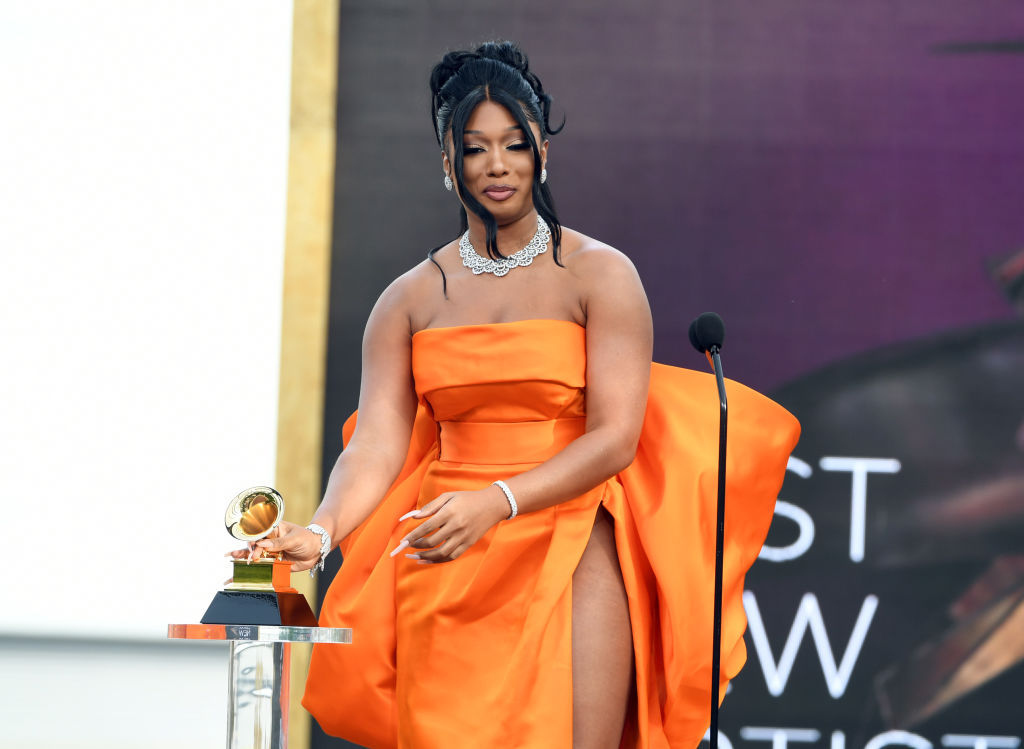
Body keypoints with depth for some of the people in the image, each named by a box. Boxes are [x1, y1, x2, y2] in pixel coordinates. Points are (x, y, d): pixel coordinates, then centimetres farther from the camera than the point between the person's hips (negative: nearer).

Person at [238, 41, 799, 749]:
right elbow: (375, 445, 1)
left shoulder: (600, 276, 3)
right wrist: (320, 532, -19)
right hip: (443, 558, 3)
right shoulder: (410, 300, 12)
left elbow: (615, 438, -7)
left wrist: (497, 503, -20)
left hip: (570, 537, -3)